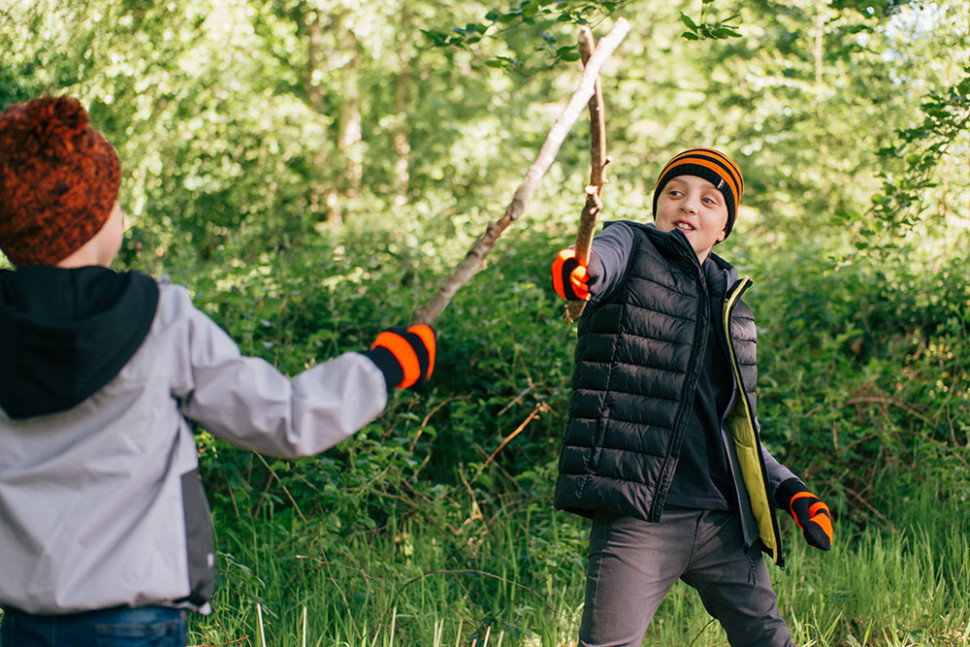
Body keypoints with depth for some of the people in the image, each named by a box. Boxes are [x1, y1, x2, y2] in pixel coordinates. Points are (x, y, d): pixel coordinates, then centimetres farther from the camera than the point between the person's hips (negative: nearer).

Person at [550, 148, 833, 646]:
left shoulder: (730, 298, 22)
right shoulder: (631, 247, 8)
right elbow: (601, 260, -20)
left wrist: (786, 487, 17)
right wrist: (579, 270, -43)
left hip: (724, 519, 6)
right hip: (639, 515, -5)